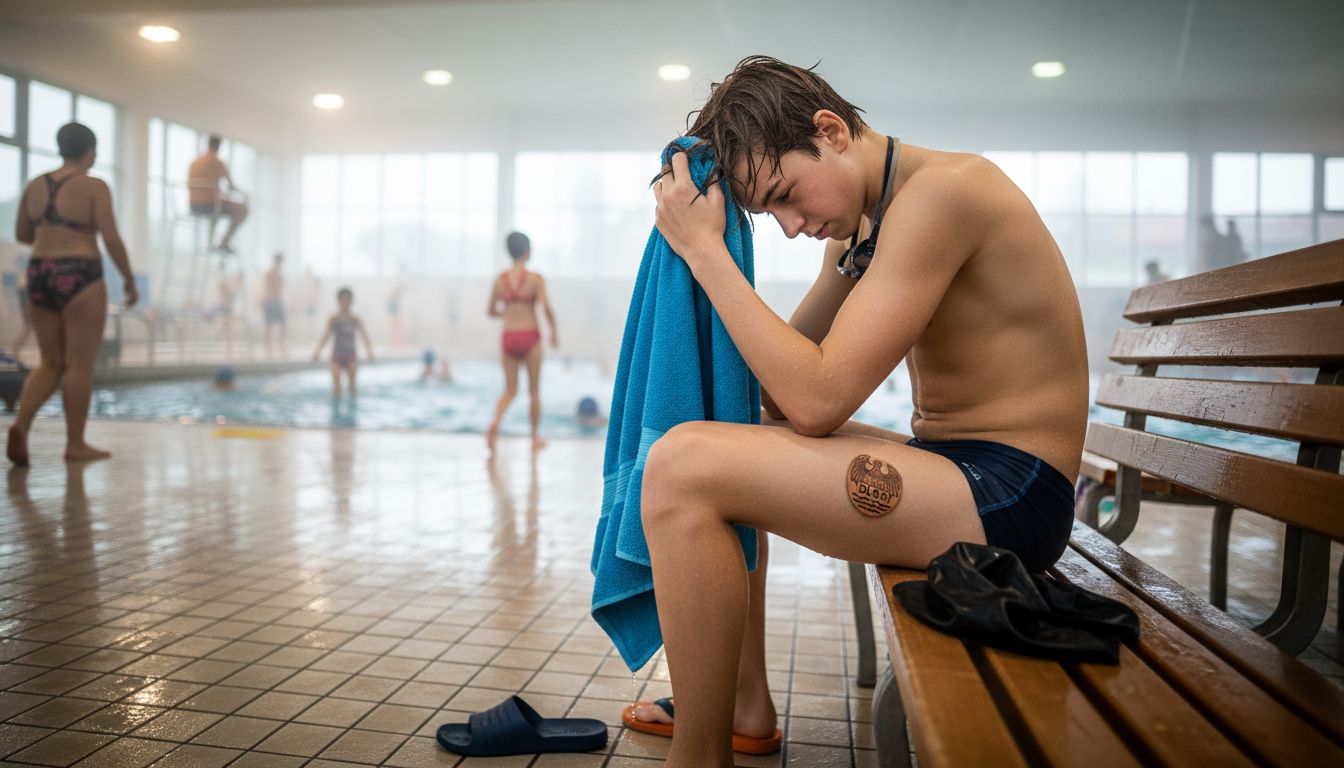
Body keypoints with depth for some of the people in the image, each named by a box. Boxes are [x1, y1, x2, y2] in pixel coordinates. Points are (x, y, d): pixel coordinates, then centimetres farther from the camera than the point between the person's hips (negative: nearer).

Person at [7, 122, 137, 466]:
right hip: (80, 279, -6)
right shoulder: (94, 187, -7)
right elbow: (112, 239, -12)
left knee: (51, 363, 14)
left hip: (39, 276, 6)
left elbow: (21, 234, 18)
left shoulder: (35, 185, 11)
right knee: (80, 364, 0)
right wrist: (129, 279, -2)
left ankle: (21, 424, -6)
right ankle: (76, 444, 3)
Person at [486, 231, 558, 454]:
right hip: (530, 337, -3)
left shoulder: (500, 279, 3)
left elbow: (490, 311, 9)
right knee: (534, 390, 12)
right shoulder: (535, 279, -8)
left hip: (508, 337, 3)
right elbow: (547, 308, -16)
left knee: (510, 390, 13)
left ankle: (495, 423, -14)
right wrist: (555, 332, -1)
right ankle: (535, 438, 20)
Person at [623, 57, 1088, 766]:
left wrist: (704, 248, -18)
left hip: (1007, 494, -10)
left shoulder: (941, 189, -17)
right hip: (953, 466, 10)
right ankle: (742, 703, 26)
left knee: (684, 464, -23)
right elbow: (777, 380, 12)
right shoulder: (858, 224, 13)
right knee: (716, 436, 23)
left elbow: (816, 400, -24)